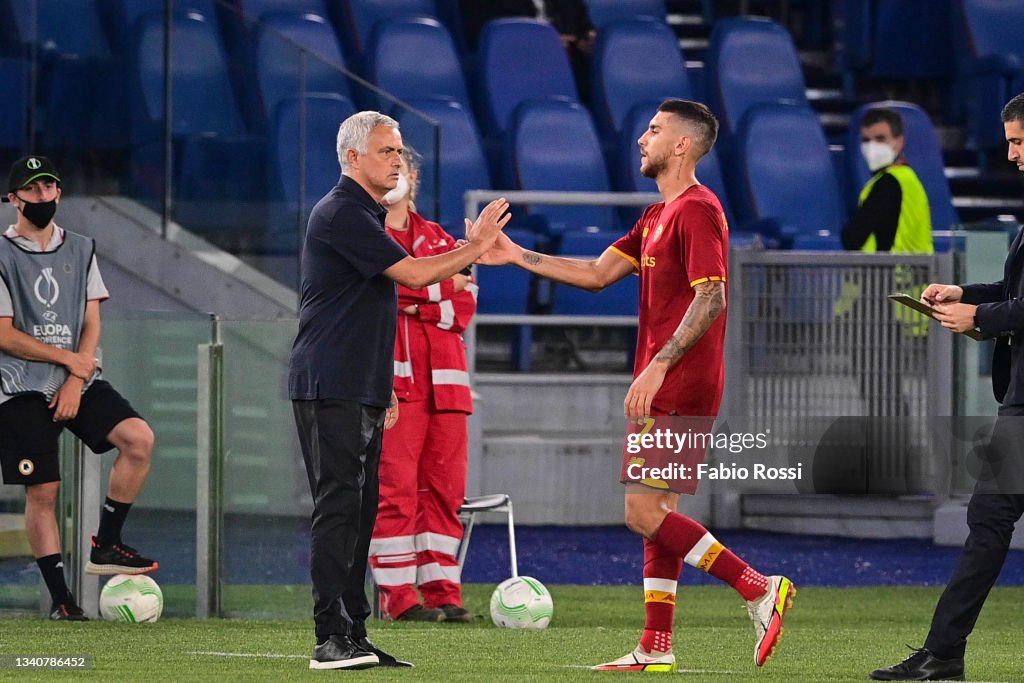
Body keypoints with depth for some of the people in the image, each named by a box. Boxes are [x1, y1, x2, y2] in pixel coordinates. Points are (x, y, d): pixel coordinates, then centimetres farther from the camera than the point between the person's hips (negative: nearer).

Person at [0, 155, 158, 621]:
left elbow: (91, 323, 7)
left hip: (80, 381, 4)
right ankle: (59, 597, 2)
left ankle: (105, 547, -7)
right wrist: (70, 358, -9)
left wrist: (76, 380, -8)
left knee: (139, 438, -18)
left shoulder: (80, 251, 12)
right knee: (42, 491, -6)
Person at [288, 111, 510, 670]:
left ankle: (352, 635, 10)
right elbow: (412, 274, -17)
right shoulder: (340, 214, -12)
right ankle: (331, 638, -15)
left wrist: (383, 387, 25)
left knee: (359, 512, 8)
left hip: (362, 391, 10)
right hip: (330, 389, -10)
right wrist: (475, 248, -8)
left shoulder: (364, 214, 21)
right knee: (338, 508, -12)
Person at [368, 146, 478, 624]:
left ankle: (442, 592, 5)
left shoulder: (439, 240, 21)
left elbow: (465, 302, 9)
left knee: (445, 487, 1)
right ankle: (399, 596, -8)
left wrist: (415, 305, -7)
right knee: (396, 487, -10)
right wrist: (437, 288, -8)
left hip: (442, 377, 5)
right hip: (392, 377, -5)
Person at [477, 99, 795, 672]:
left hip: (679, 387, -10)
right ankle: (656, 649, 11)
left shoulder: (696, 210, -13)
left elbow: (711, 298, -22)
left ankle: (760, 590, -13)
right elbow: (598, 274, 22)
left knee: (645, 512, -12)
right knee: (657, 514, 10)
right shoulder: (659, 215, 19)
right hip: (669, 388, 10)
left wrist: (658, 366, -27)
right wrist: (518, 256, 19)